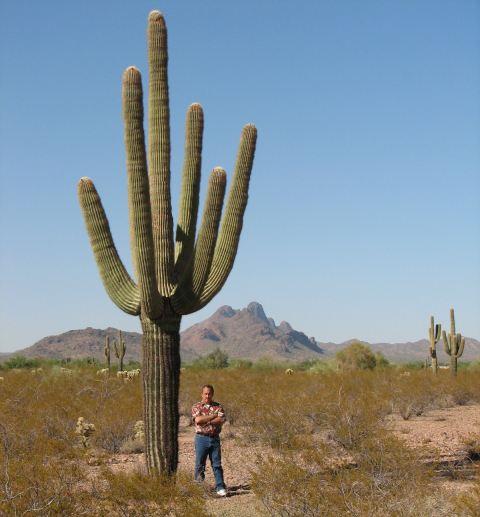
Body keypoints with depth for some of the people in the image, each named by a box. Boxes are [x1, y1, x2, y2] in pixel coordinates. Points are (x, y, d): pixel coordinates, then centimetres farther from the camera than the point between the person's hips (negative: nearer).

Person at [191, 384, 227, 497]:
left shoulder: (218, 407, 8)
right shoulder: (196, 406, 3)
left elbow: (222, 420, -9)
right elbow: (198, 420, -15)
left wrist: (206, 421, -13)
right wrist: (214, 416, -10)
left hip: (215, 438, 1)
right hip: (201, 438, -1)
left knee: (217, 464, 2)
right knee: (200, 465, 3)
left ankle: (220, 487, 6)